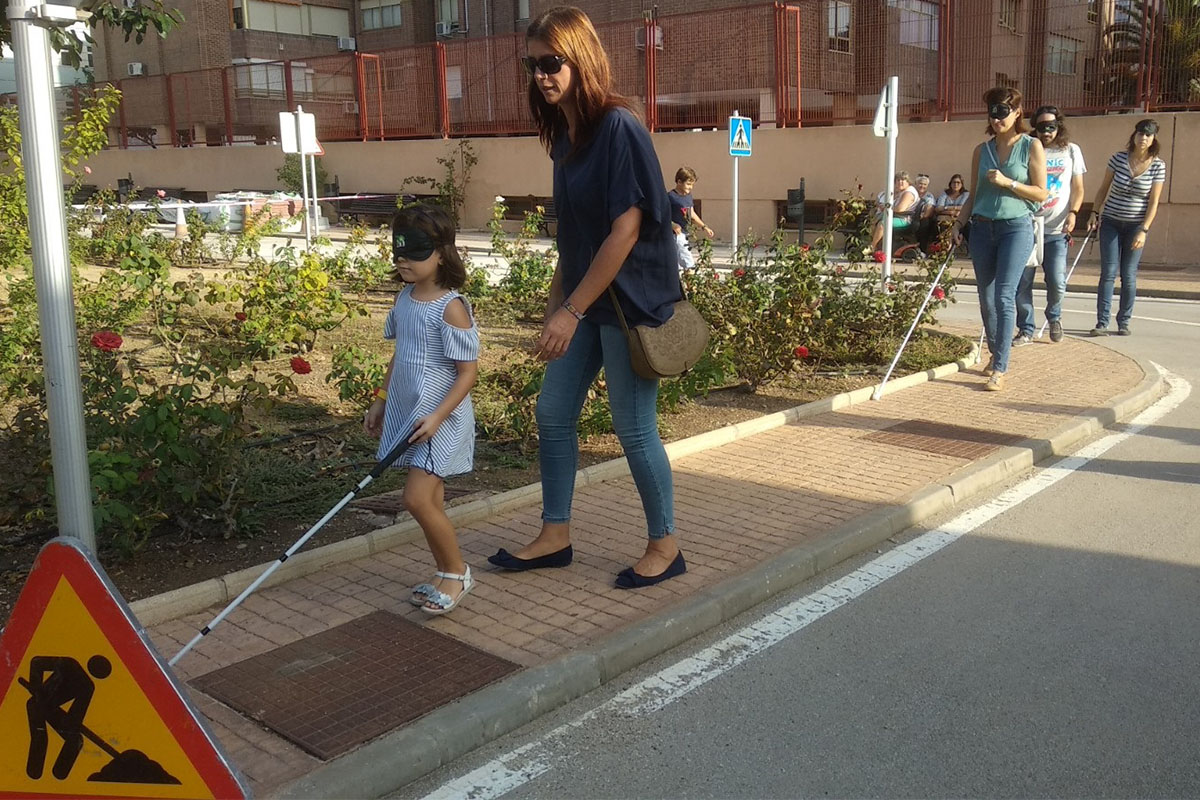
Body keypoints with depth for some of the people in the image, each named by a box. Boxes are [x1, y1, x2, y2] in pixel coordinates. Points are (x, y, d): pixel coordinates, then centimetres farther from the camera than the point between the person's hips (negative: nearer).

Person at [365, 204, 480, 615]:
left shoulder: (450, 307, -16)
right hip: (407, 413, 8)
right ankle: (446, 574, 25)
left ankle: (457, 572, 6)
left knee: (417, 499, -12)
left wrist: (437, 416, -22)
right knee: (429, 501, 12)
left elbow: (468, 371, -16)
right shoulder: (405, 298, 8)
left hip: (440, 419, -8)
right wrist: (380, 400, 20)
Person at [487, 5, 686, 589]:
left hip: (630, 299, -8)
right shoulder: (565, 134, 8)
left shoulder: (618, 128, -17)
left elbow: (626, 228, -21)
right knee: (553, 412, 11)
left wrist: (572, 310, -20)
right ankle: (555, 537, 25)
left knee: (633, 428, 1)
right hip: (585, 300, 9)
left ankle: (665, 545, 19)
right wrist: (556, 301, 14)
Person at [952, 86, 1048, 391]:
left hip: (1016, 227, -4)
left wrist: (1008, 182, -14)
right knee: (986, 298, 8)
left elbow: (1041, 193, -3)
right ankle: (995, 354, 28)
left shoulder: (1031, 146, 0)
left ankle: (1000, 369, -12)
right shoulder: (982, 150, 11)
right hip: (982, 228, 4)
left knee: (1004, 297, -13)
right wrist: (959, 222, 3)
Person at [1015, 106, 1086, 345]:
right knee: (1022, 282, -1)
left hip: (1056, 229, 0)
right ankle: (1026, 330, 11)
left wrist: (1072, 212, -9)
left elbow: (1078, 188, 9)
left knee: (1057, 283, -6)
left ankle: (1054, 317, 23)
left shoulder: (1071, 151, 7)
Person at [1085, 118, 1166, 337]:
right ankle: (1102, 322, -4)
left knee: (1129, 275, 2)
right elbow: (1104, 188, 7)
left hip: (1136, 226, -1)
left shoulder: (1158, 166, -6)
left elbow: (1153, 202, -6)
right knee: (1108, 273, -5)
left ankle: (1124, 322, 12)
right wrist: (1094, 213, 1)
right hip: (1111, 222, 1)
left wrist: (1143, 230, -13)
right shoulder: (1119, 158, -3)